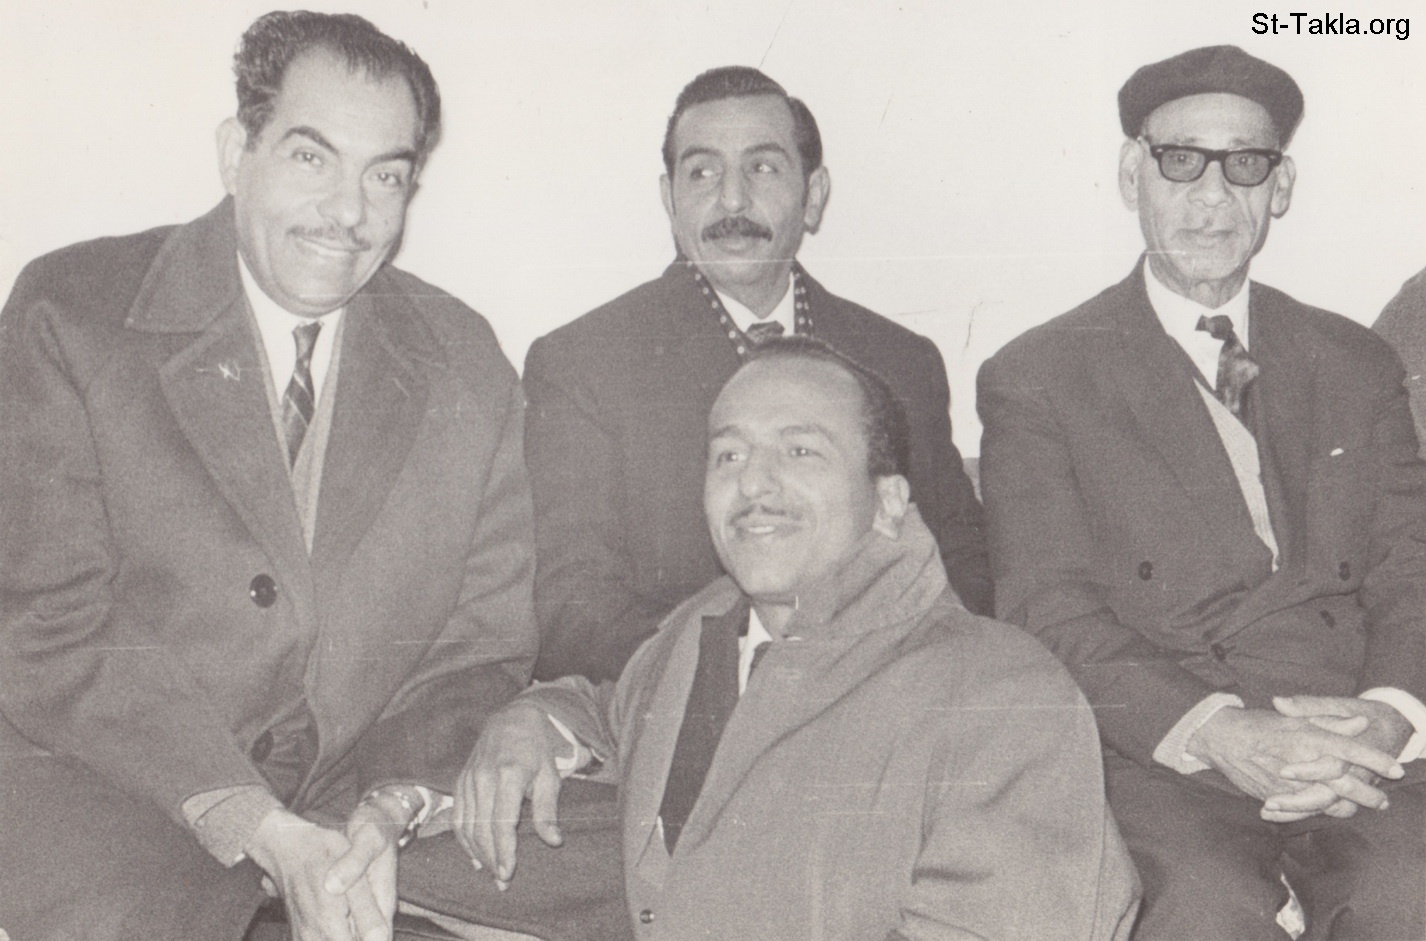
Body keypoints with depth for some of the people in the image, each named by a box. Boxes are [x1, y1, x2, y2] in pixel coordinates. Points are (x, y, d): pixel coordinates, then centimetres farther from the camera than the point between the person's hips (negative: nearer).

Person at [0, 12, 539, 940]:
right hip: (108, 810, -2)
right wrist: (261, 831, -17)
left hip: (372, 827, 3)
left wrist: (387, 811, -12)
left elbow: (483, 640, 6)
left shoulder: (466, 364, 3)